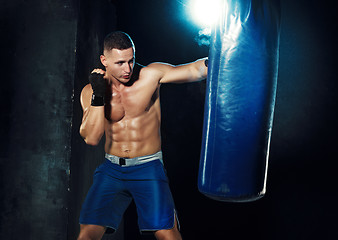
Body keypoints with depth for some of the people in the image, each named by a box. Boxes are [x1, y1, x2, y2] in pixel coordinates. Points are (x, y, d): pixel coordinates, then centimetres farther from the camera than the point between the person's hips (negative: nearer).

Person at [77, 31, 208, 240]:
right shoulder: (90, 92, -3)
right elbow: (91, 138, -12)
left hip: (148, 168, -1)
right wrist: (97, 97, -21)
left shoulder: (151, 75, -8)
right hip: (112, 170, 2)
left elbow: (194, 70, -16)